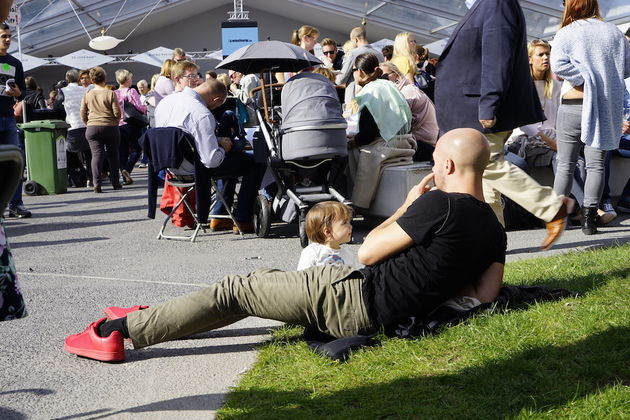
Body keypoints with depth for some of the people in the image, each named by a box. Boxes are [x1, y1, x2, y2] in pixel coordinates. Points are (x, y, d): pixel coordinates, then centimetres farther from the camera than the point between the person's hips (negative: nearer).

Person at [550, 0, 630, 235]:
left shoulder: (566, 33, -2)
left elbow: (558, 65, -17)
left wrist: (585, 81, -8)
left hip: (573, 105, -2)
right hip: (606, 108, 2)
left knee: (565, 164, 7)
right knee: (595, 164, 4)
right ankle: (589, 218, -1)